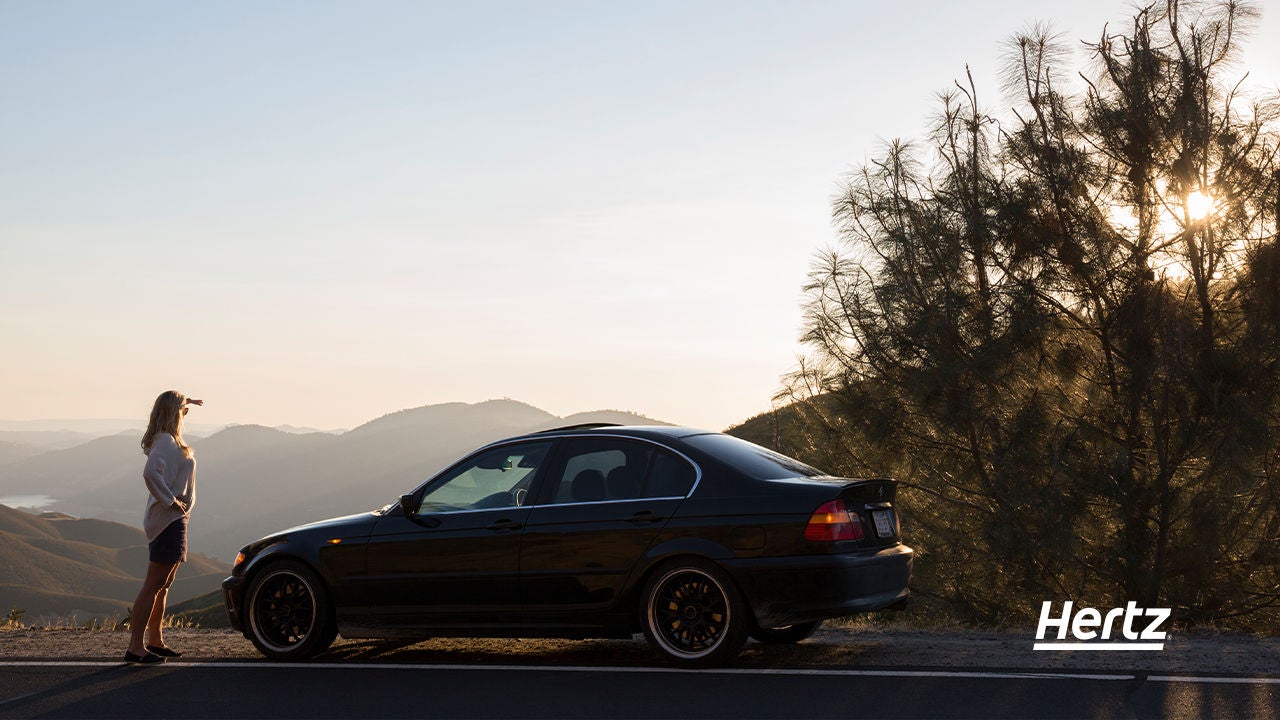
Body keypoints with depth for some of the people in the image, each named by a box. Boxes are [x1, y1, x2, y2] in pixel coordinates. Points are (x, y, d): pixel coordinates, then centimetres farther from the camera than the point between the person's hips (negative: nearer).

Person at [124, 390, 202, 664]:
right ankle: (136, 647, -9)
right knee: (154, 585, -10)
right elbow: (150, 473, -33)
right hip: (169, 520, -10)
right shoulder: (166, 442, -16)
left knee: (162, 585, 17)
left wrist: (184, 403, 35)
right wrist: (170, 500, -24)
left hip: (172, 520, 10)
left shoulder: (165, 440, 13)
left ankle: (155, 641, 26)